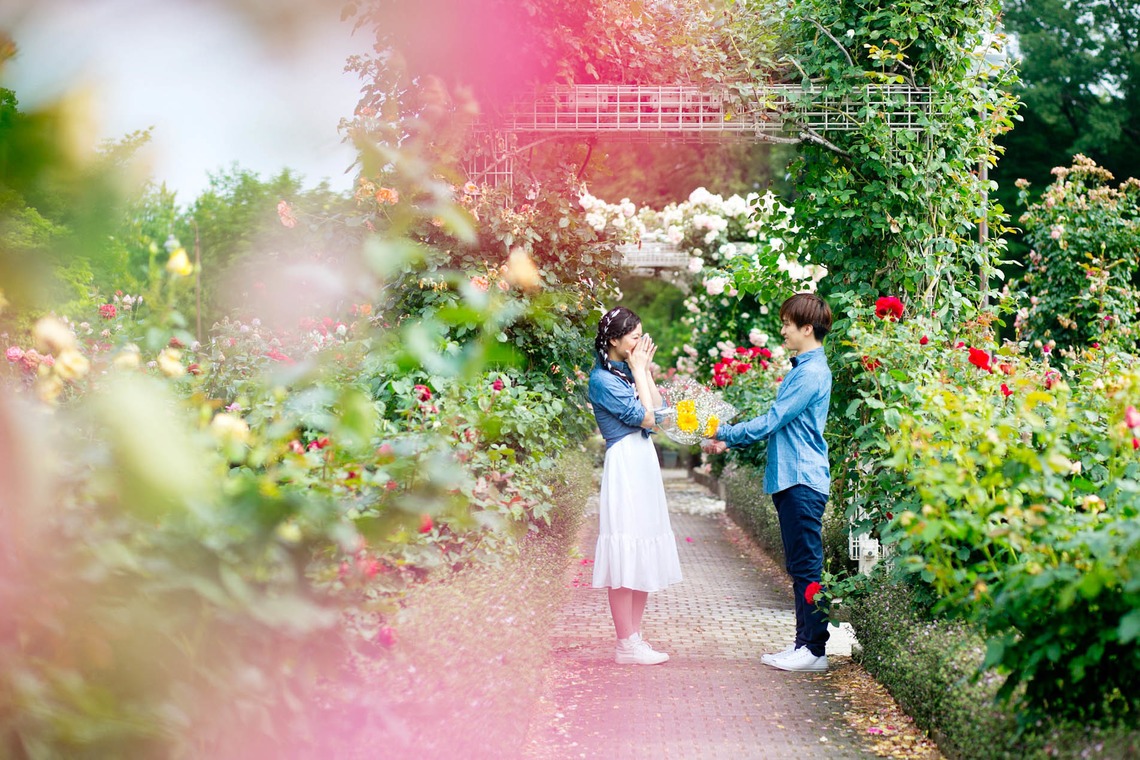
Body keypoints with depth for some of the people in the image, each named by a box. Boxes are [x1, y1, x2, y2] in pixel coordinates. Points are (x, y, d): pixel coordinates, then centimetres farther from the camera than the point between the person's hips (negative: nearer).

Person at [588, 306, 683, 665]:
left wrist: (644, 370, 7)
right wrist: (639, 371, -7)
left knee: (645, 555, 10)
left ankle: (635, 636, 15)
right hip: (624, 464, -9)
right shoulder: (603, 379, -12)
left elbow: (659, 411, 9)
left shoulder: (627, 371, 13)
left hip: (644, 462, 9)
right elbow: (646, 417, -13)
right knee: (624, 556, -7)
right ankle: (626, 644, -4)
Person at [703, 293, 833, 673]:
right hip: (791, 480, 10)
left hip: (803, 481, -10)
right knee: (799, 566, 12)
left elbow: (771, 421, -17)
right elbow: (777, 423, 23)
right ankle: (805, 644, 16)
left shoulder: (812, 374, -15)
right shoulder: (801, 368, 17)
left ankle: (813, 649, -3)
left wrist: (724, 433, -7)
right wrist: (729, 442, 17)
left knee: (806, 566, -6)